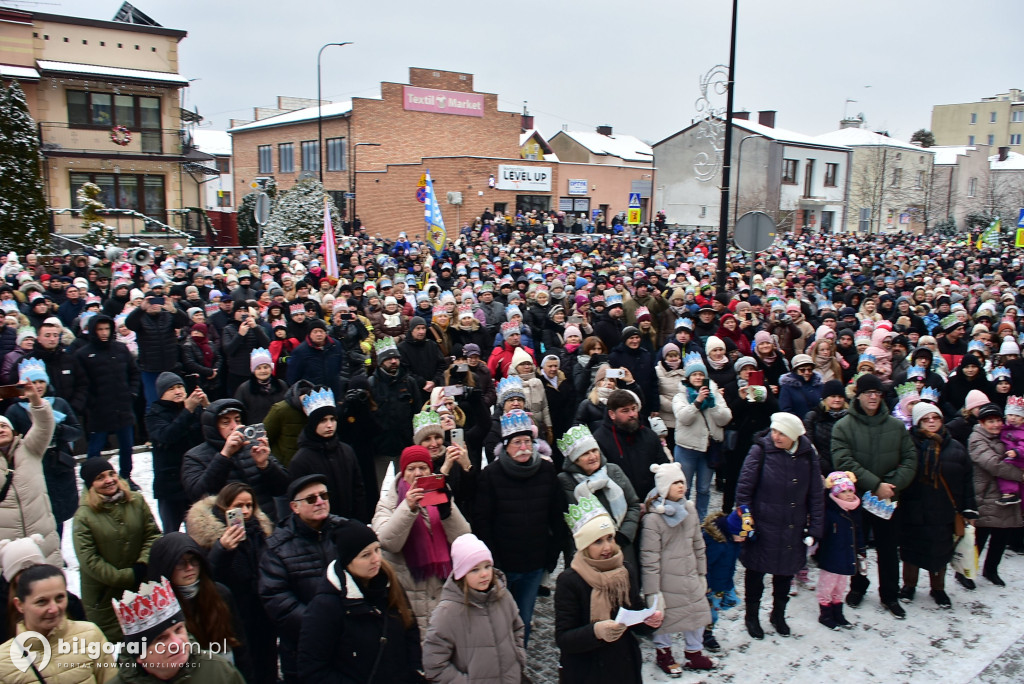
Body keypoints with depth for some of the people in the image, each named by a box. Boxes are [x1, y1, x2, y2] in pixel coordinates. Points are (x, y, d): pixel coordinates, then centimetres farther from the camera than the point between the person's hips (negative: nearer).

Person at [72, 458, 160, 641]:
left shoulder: (136, 501, -2)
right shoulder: (84, 516, -12)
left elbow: (152, 535, 1)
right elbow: (89, 561, -14)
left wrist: (143, 564, -15)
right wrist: (127, 578, -14)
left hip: (140, 584, 3)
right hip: (103, 593, -3)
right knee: (111, 638, 8)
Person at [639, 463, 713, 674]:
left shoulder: (689, 510, 0)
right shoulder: (653, 518, -19)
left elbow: (698, 545, 12)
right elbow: (649, 559, -17)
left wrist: (701, 573, 15)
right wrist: (652, 592, -15)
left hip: (690, 577, 6)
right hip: (666, 580, -6)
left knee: (698, 612, 14)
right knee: (664, 616, 9)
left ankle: (694, 652, 37)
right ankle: (664, 653, 36)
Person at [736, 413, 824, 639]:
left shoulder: (807, 455, -4)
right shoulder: (761, 450, -14)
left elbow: (816, 495, 3)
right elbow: (744, 488, -11)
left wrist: (815, 528, 0)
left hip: (793, 528, 3)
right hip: (763, 525, -3)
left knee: (786, 572, 18)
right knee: (756, 570, 10)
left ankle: (778, 614, 40)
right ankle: (751, 616, 31)